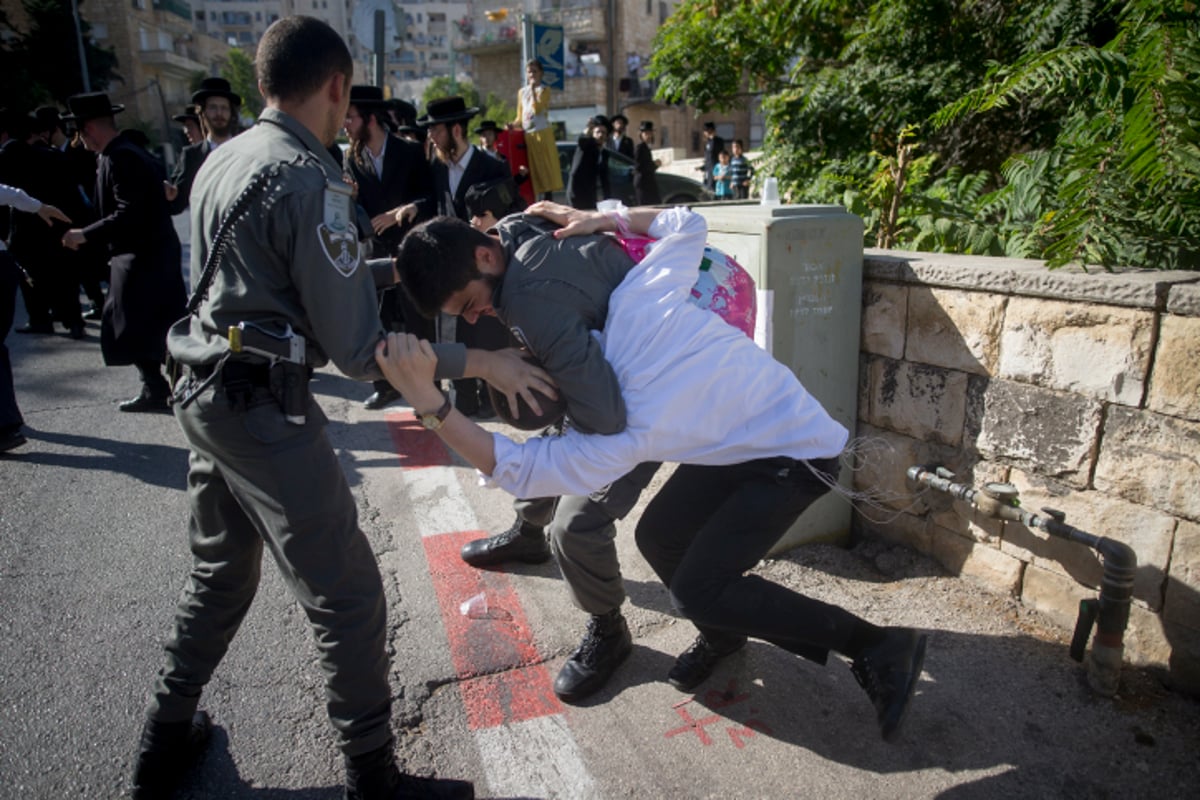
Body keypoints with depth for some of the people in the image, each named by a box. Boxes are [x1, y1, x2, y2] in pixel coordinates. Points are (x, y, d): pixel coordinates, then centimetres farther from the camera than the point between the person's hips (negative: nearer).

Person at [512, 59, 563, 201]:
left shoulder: (544, 90, 0)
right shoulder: (522, 92, 14)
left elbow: (537, 109, -16)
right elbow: (520, 117, 15)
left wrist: (533, 89, -11)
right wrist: (512, 125, -4)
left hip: (542, 133, -5)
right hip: (527, 135, 5)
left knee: (545, 169, -5)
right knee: (530, 170, 4)